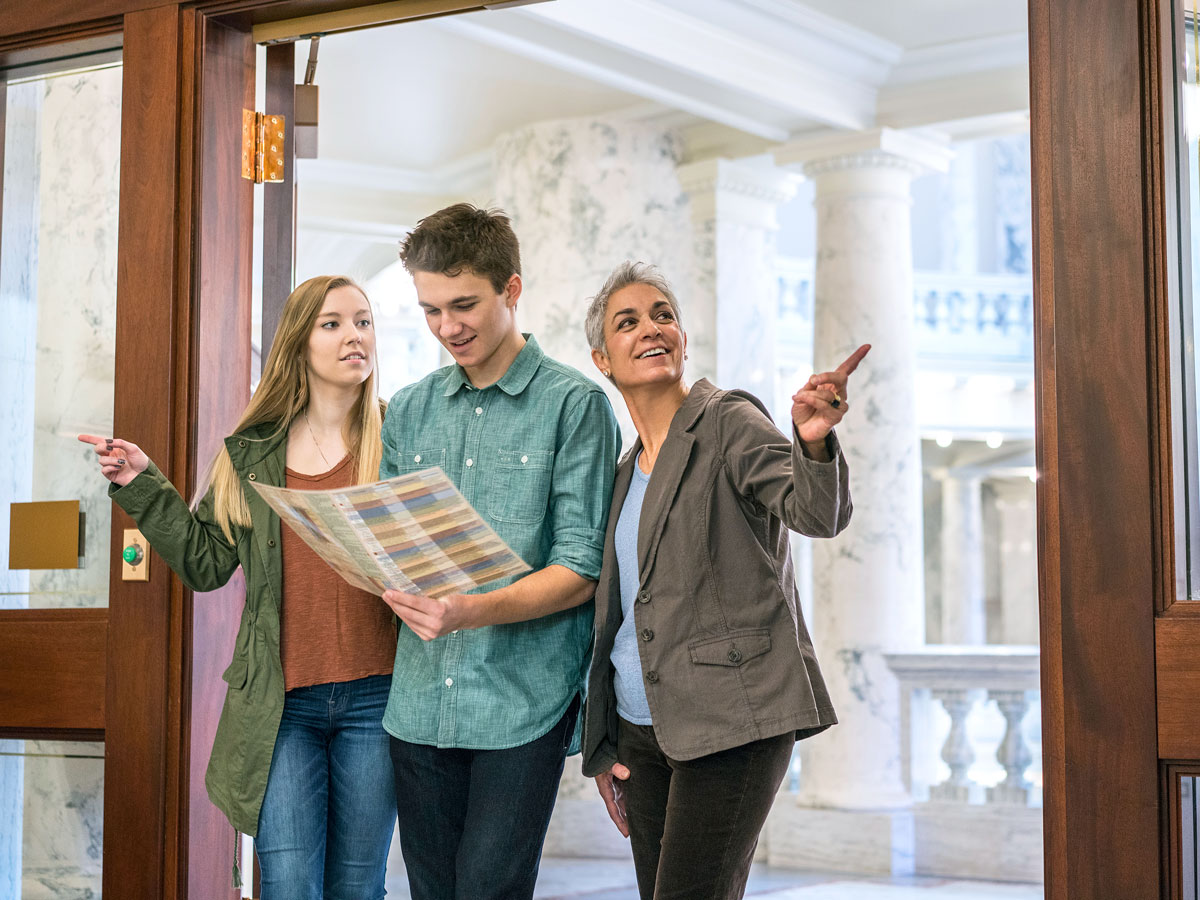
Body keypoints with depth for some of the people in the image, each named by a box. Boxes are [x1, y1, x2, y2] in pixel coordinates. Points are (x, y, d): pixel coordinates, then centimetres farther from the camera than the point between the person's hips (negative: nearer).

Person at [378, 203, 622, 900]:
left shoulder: (575, 404, -2)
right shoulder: (410, 411, 14)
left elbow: (580, 572, -6)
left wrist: (475, 611, -21)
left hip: (524, 701, -4)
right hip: (420, 701, 5)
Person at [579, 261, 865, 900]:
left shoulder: (730, 424, -3)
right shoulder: (626, 474, 16)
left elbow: (818, 515, -20)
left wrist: (813, 442, -41)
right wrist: (603, 749, 18)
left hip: (730, 724, -7)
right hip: (641, 728, 7)